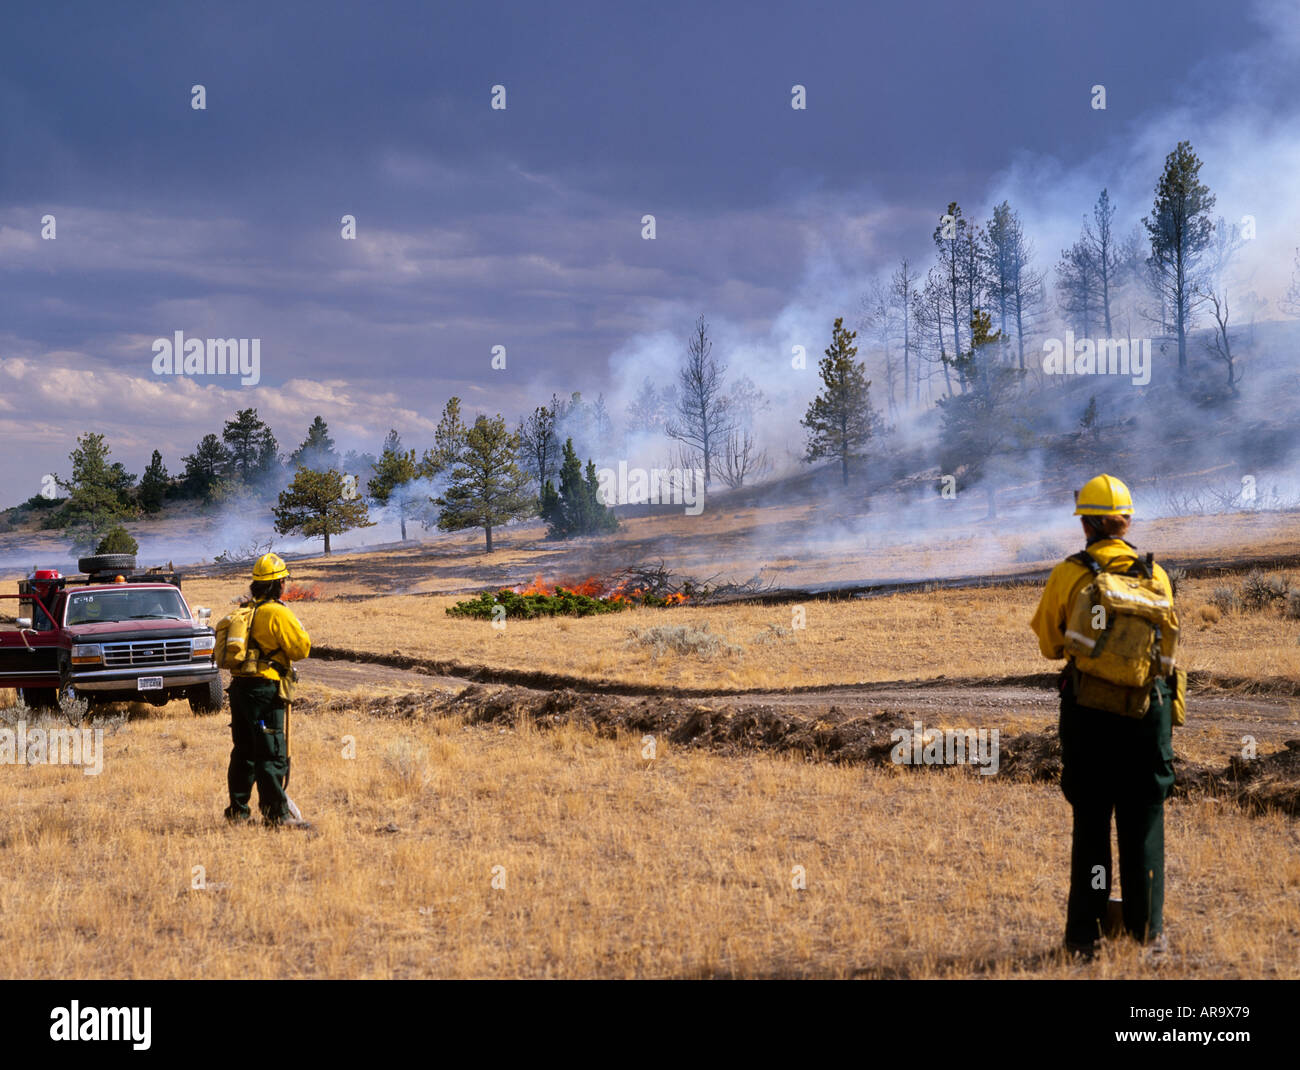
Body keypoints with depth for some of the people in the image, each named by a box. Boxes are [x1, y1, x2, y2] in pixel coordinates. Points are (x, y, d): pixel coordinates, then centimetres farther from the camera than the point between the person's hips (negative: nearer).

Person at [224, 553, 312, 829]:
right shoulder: (278, 613, -12)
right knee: (273, 755, -6)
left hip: (239, 687, 8)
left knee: (244, 752, 16)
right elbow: (301, 648, -11)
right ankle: (276, 814, -7)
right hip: (266, 691, -8)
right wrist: (301, 630, 7)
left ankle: (237, 809, 21)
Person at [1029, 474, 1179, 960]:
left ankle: (1085, 936, 7)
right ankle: (1148, 933, 10)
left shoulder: (1068, 575, -6)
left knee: (1090, 821, 7)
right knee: (1144, 822, 9)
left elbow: (1049, 644, 3)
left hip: (1088, 710, -1)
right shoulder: (1156, 576, 1)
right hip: (1148, 706, 1)